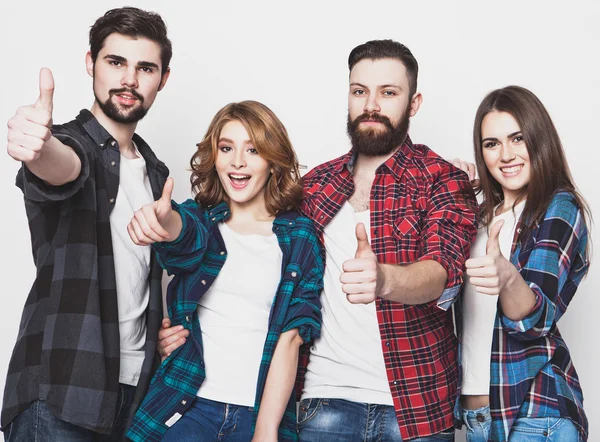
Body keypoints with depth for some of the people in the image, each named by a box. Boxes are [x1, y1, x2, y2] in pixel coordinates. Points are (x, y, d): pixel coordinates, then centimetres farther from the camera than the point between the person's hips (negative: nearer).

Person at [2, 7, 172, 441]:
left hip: (135, 386, 6)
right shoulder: (67, 143, -7)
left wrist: (163, 329, 6)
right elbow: (62, 165, -32)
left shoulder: (155, 171, 13)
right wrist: (38, 149, -54)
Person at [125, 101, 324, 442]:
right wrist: (164, 222, -43)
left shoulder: (300, 237, 2)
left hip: (263, 410, 0)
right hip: (188, 405, 0)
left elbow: (290, 336, -4)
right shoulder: (201, 217, 5)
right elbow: (185, 233, -20)